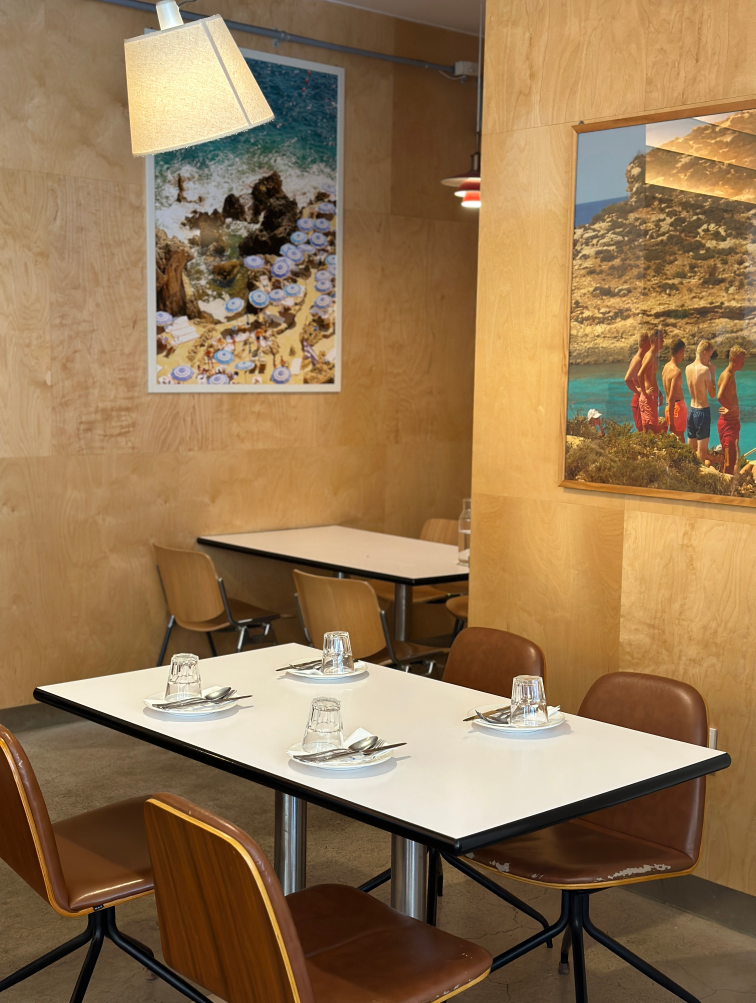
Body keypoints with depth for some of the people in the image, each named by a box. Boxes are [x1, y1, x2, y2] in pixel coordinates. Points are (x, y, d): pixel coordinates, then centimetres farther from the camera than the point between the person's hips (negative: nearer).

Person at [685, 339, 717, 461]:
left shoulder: (688, 368, 4)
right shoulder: (705, 369, -17)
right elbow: (712, 394, -9)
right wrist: (712, 373, -2)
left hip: (691, 409, 7)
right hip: (703, 410, -7)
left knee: (690, 448, 13)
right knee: (702, 450, -3)